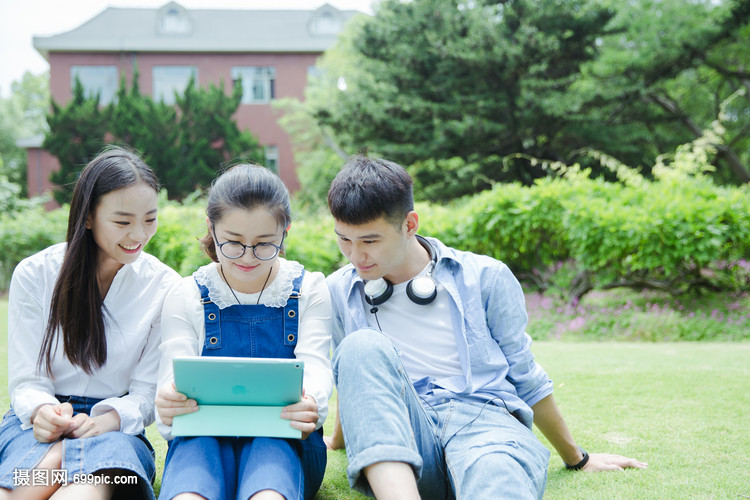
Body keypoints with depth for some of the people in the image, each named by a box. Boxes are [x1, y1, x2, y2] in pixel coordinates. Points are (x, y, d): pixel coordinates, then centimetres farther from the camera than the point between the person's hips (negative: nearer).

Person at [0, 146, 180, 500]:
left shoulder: (164, 286, 1)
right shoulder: (34, 275, 1)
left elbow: (148, 391, 0)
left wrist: (108, 419, -23)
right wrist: (42, 411, -24)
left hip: (116, 429, 0)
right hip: (37, 425, 1)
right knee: (48, 465, -38)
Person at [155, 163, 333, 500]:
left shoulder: (308, 290, 9)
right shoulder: (186, 297, 9)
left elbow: (315, 368, -4)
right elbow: (175, 378, -1)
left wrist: (310, 404, -31)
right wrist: (167, 407, -30)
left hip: (283, 437, 0)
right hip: (205, 435, 0)